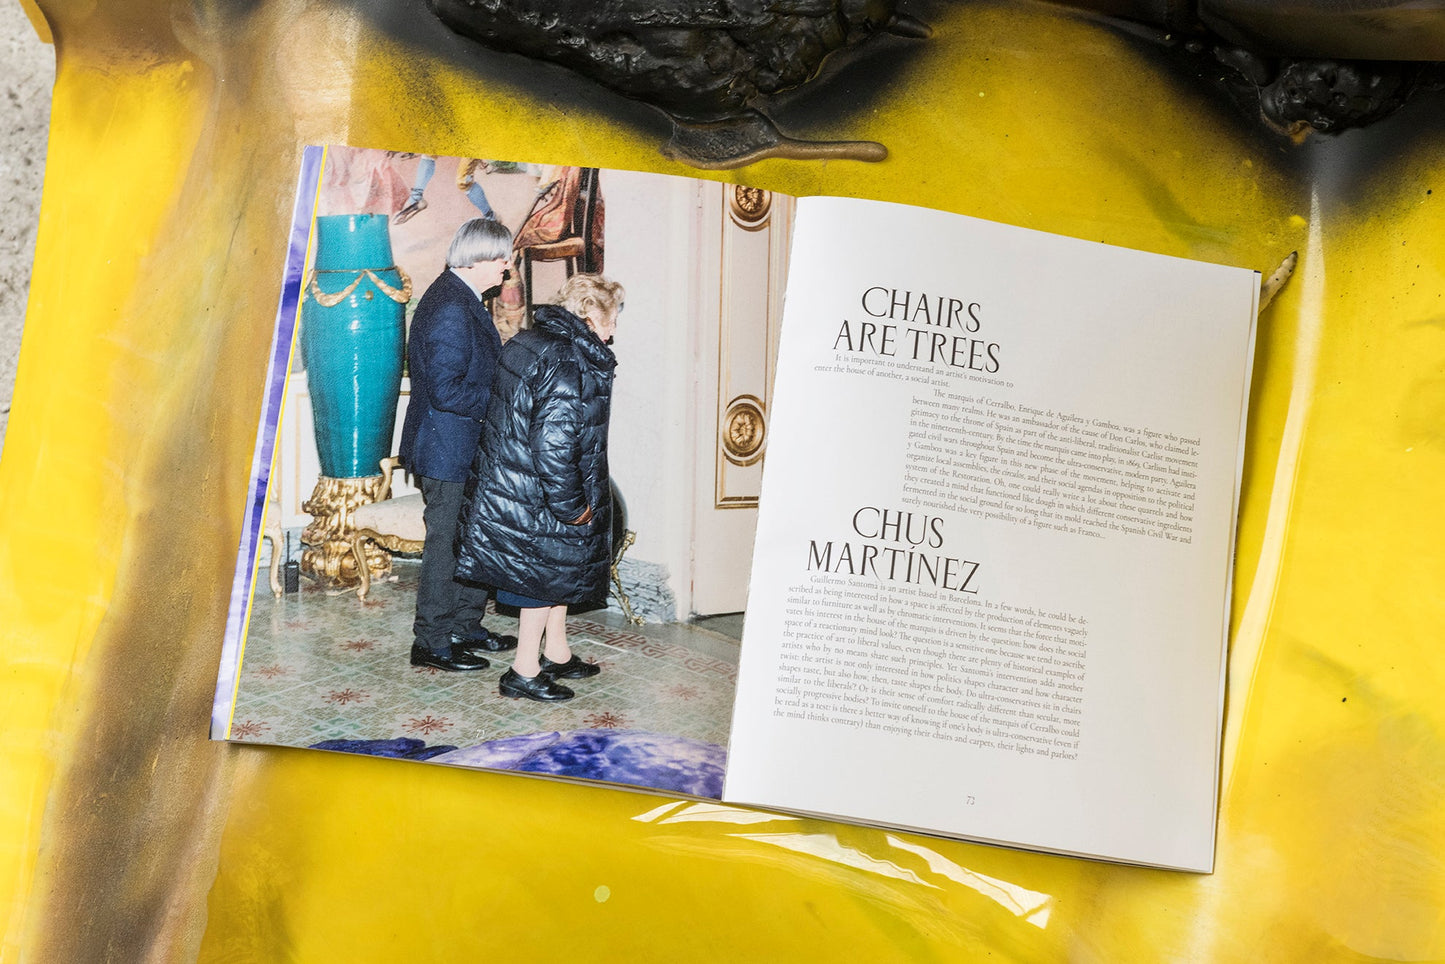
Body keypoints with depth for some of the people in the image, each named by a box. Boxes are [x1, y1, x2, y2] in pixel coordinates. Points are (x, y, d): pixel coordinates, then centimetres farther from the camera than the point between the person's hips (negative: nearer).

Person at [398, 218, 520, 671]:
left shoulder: (464, 300, 10)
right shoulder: (449, 308, -22)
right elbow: (446, 391, -27)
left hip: (465, 448, 10)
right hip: (448, 450, -10)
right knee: (448, 544, 1)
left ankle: (466, 627, 32)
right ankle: (432, 642, 14)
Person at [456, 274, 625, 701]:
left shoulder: (527, 341, 7)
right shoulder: (568, 367, -25)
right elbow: (554, 445, -29)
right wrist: (572, 506, -18)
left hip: (509, 483, 10)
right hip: (538, 498, -10)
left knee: (557, 570, 22)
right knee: (547, 574, 5)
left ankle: (557, 654, 36)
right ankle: (525, 672, 17)